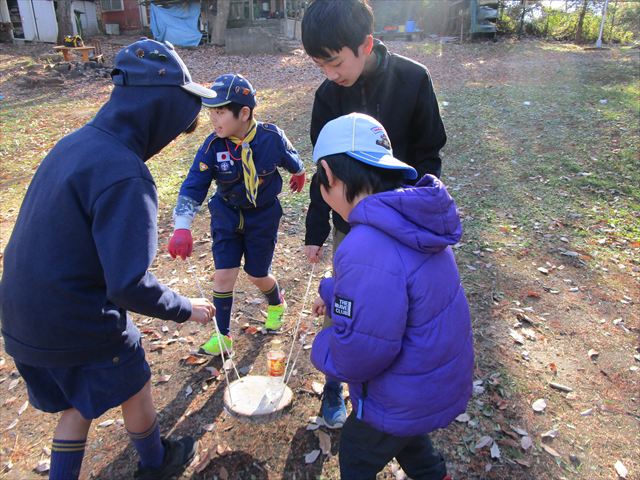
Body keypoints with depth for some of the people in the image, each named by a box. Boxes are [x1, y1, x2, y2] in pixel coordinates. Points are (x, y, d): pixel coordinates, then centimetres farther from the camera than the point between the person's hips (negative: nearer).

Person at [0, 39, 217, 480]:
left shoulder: (75, 143, 1)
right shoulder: (126, 176, -27)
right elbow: (128, 285, -29)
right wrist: (185, 308, -13)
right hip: (81, 326, -7)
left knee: (78, 404, 26)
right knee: (135, 391, 21)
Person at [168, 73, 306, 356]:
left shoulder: (272, 137, -22)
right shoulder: (213, 146, -19)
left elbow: (292, 160, 1)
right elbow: (194, 186, -20)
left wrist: (298, 174, 23)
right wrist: (182, 227, -33)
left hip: (263, 216, -1)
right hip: (227, 214, 1)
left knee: (257, 276, 9)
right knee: (224, 274, -3)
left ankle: (277, 304, 46)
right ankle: (222, 336, 17)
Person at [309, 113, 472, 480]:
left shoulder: (367, 251, -38)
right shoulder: (412, 215, -8)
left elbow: (357, 355, -32)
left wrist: (322, 347, -13)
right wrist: (336, 295, 8)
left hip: (410, 398, -7)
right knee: (401, 430, 37)